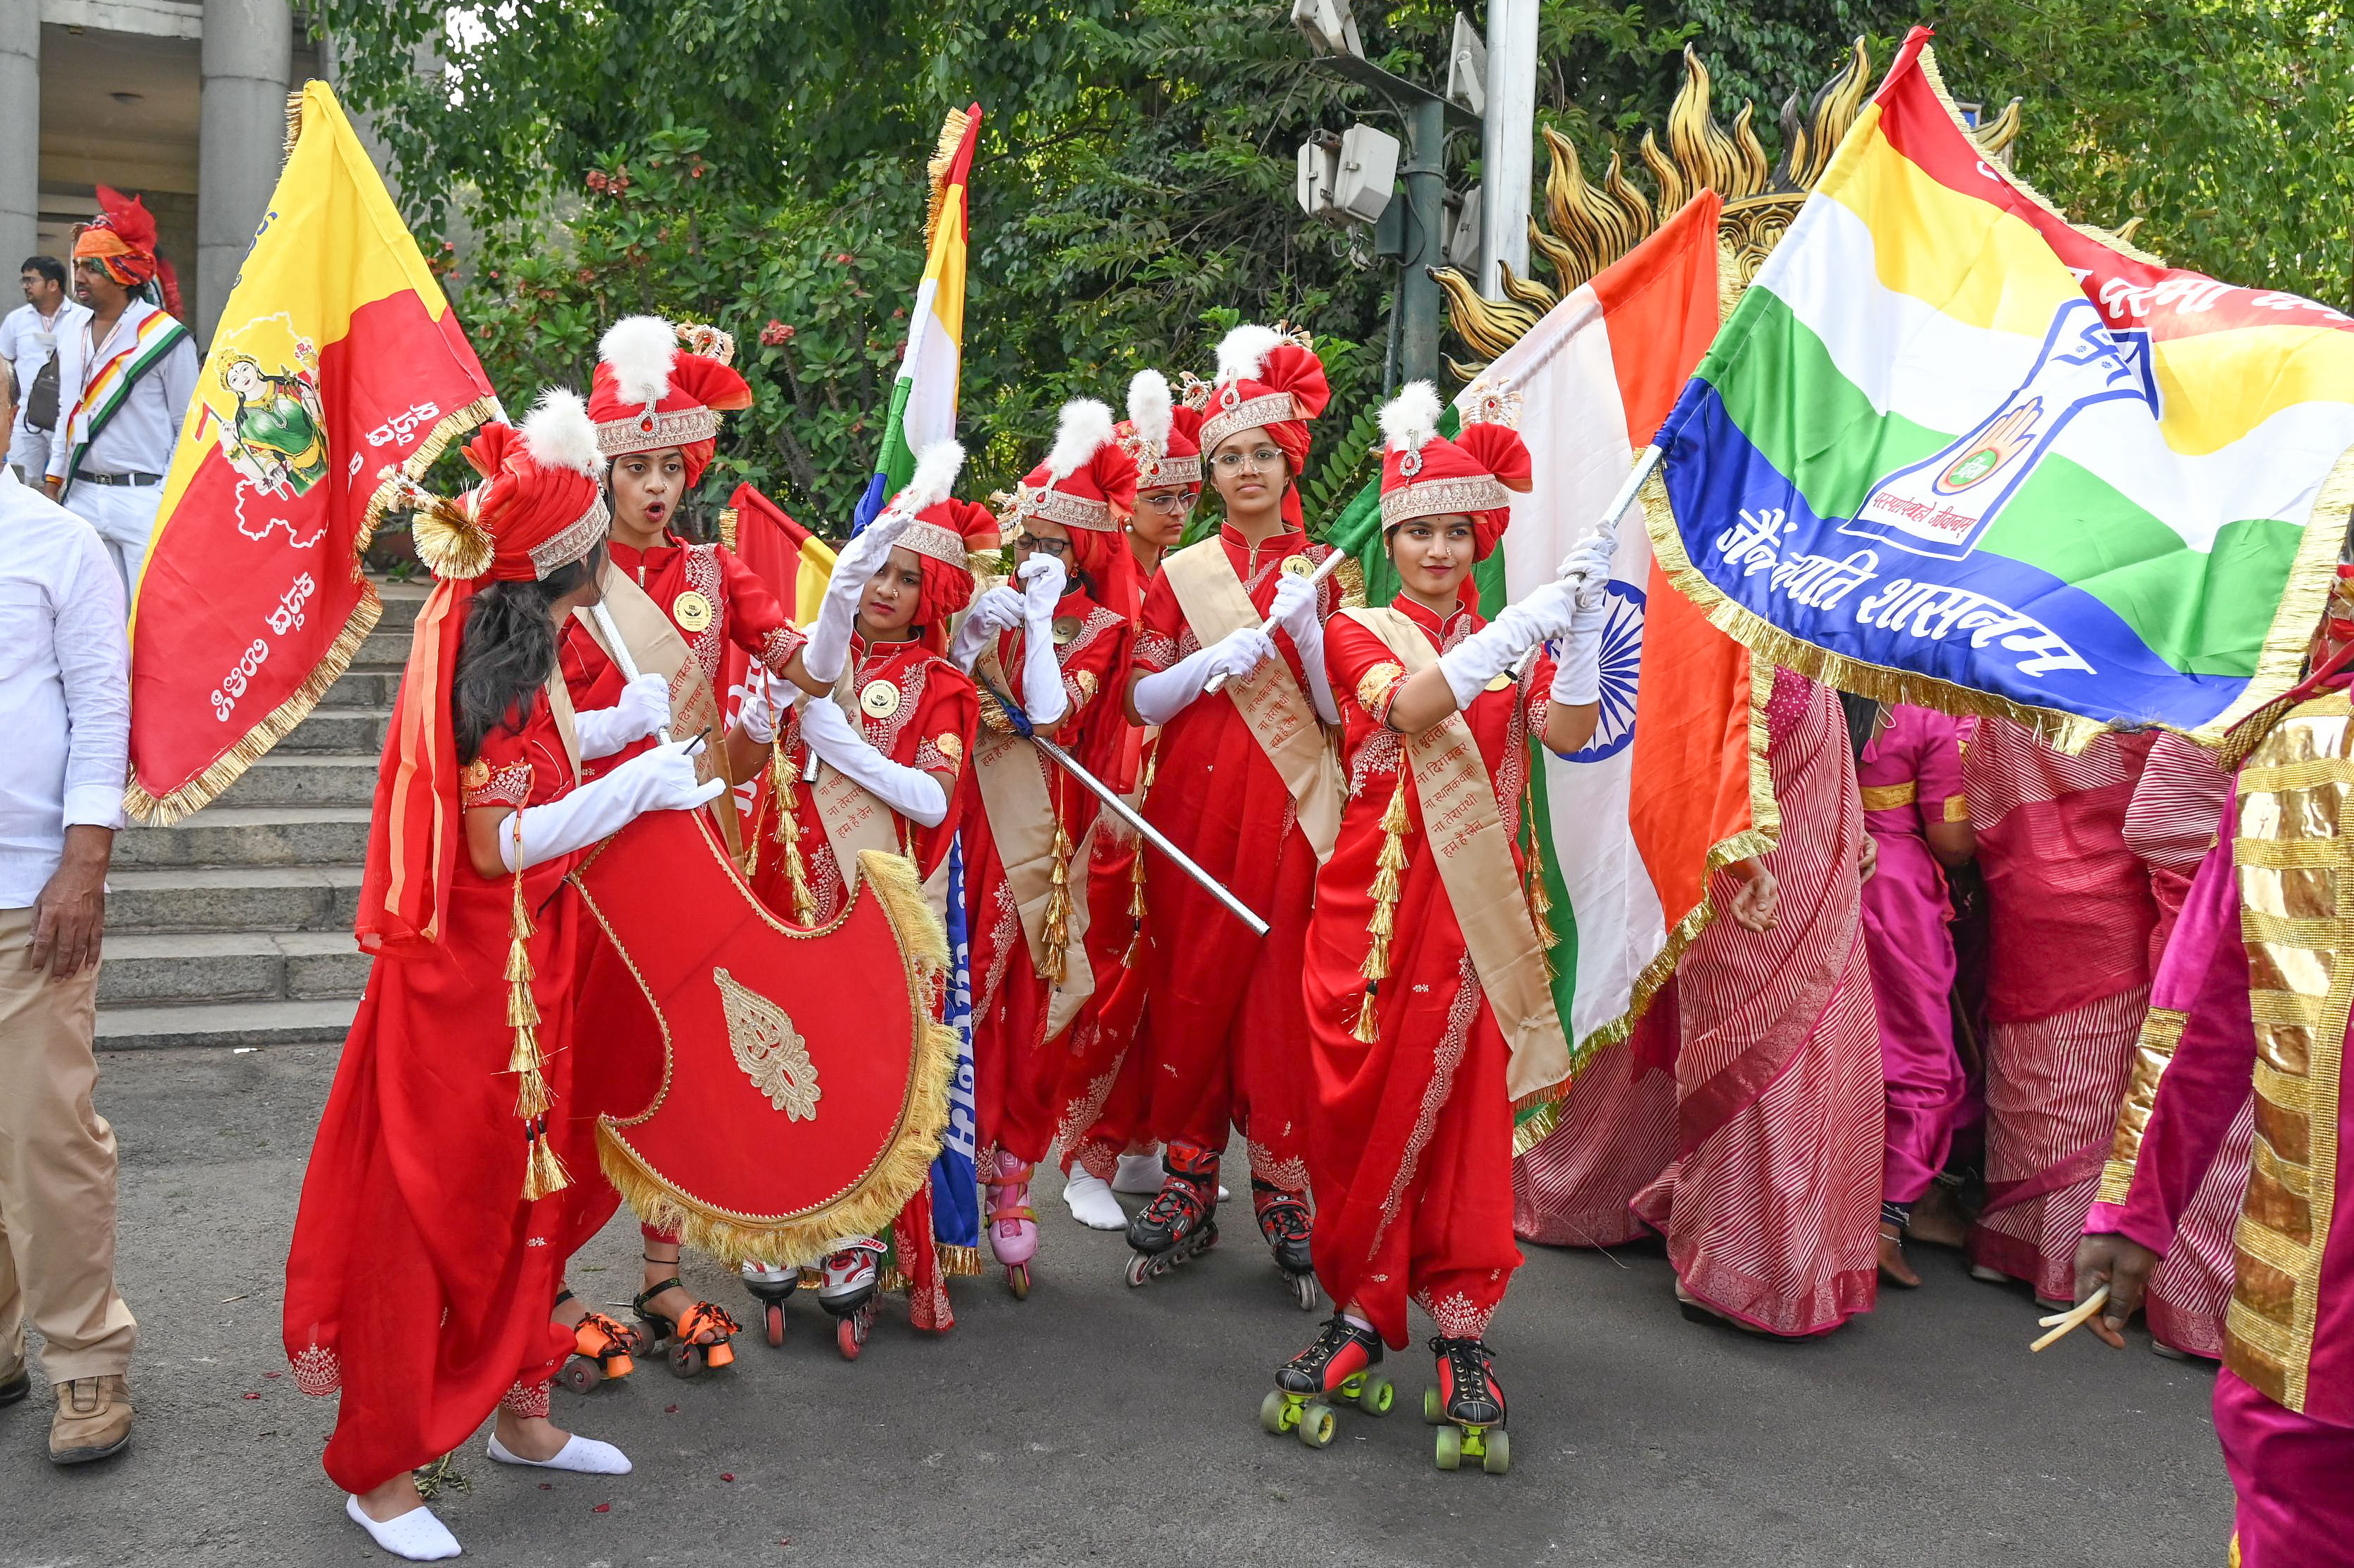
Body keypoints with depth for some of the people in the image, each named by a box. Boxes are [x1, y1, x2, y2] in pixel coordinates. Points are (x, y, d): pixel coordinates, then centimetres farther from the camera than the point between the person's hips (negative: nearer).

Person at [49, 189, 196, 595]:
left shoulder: (165, 336, -5)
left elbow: (188, 425, -4)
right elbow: (69, 411, 22)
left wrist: (170, 497, -7)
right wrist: (55, 479, 18)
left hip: (144, 499, -6)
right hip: (80, 497, 6)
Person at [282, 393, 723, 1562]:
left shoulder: (511, 642, 6)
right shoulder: (487, 664, -23)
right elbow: (498, 842, -23)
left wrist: (637, 718, 11)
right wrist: (641, 785, -20)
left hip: (526, 966, 10)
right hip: (464, 977, -10)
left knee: (530, 1188, 19)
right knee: (433, 1209, 3)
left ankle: (517, 1410, 35)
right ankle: (377, 1466, 19)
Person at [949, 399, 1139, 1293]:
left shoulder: (1099, 627, 3)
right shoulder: (991, 605, 9)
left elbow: (1052, 714, -15)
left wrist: (1040, 617, -13)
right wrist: (971, 632, -15)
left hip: (1040, 840, -1)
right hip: (968, 827, 2)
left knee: (1029, 1007, 1)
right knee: (962, 998, -1)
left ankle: (1008, 1183, 13)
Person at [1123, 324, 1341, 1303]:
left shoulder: (1321, 571, 7)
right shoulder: (1181, 575, 8)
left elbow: (1337, 709, 0)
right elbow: (1143, 700, 2)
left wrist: (1302, 627, -14)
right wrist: (1219, 661, -14)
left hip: (1289, 806, -1)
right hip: (1194, 804, 1)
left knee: (1281, 985, -3)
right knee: (1190, 981, 2)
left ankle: (1285, 1185, 8)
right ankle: (1189, 1176, 13)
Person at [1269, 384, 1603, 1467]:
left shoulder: (1509, 644, 15)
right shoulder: (1358, 635, 6)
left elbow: (1568, 732, -5)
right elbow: (1410, 706, -17)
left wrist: (1586, 617, -16)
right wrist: (1525, 624, -26)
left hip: (1474, 911, 2)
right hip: (1376, 905, -2)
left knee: (1464, 1105, 1)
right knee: (1368, 1103, 0)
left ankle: (1463, 1337, 7)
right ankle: (1360, 1314, 13)